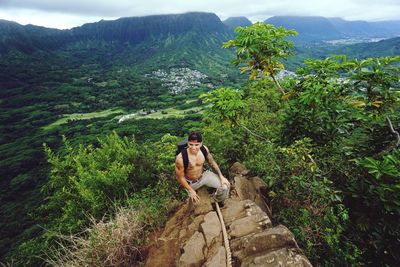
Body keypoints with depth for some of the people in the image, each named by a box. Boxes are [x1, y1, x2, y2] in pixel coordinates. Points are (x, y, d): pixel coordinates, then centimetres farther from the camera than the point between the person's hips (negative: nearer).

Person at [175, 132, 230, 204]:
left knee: (225, 185, -7)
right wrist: (191, 191, -16)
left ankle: (218, 201, 24)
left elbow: (212, 163, -3)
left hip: (204, 175, 3)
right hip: (191, 183, -3)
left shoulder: (204, 149, -21)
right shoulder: (181, 158, -34)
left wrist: (221, 177, -7)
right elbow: (180, 177, -20)